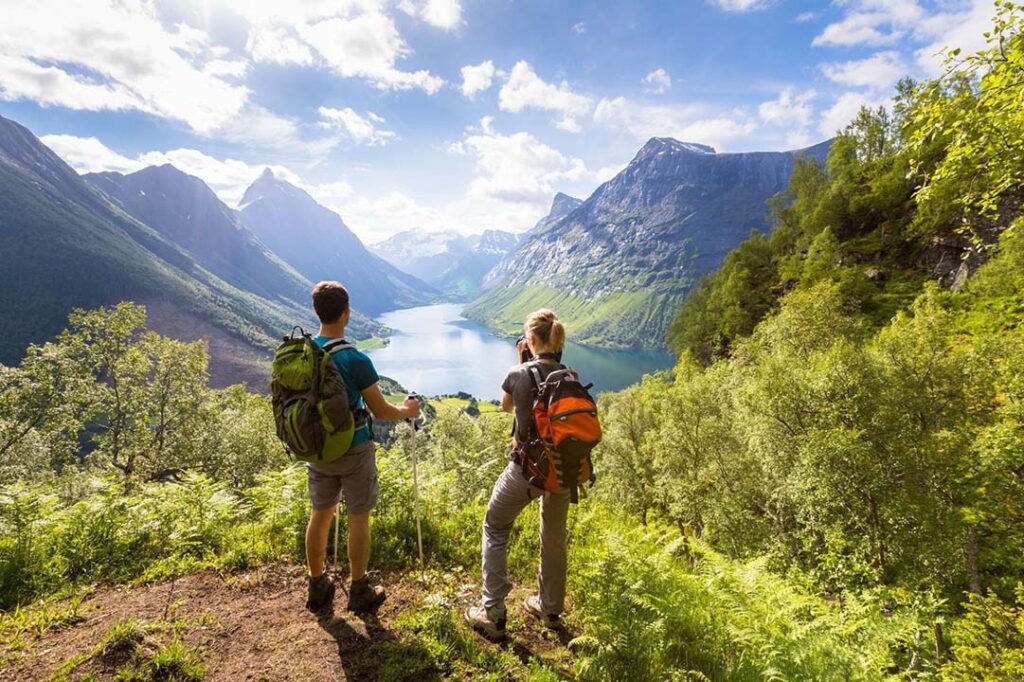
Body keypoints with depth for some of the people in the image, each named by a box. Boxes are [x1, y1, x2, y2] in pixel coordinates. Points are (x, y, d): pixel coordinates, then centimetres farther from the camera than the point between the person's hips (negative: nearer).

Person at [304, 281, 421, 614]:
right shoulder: (355, 360, -23)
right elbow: (381, 411, -15)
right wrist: (408, 411, 4)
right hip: (353, 450, -5)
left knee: (320, 514, 19)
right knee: (358, 518, 9)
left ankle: (318, 588, 34)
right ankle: (359, 592, 23)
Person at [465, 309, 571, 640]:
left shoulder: (519, 375, -15)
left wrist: (522, 363, 7)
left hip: (526, 468, -3)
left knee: (495, 530, 18)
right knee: (554, 536, 23)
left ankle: (492, 614, 20)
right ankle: (550, 609, 40)